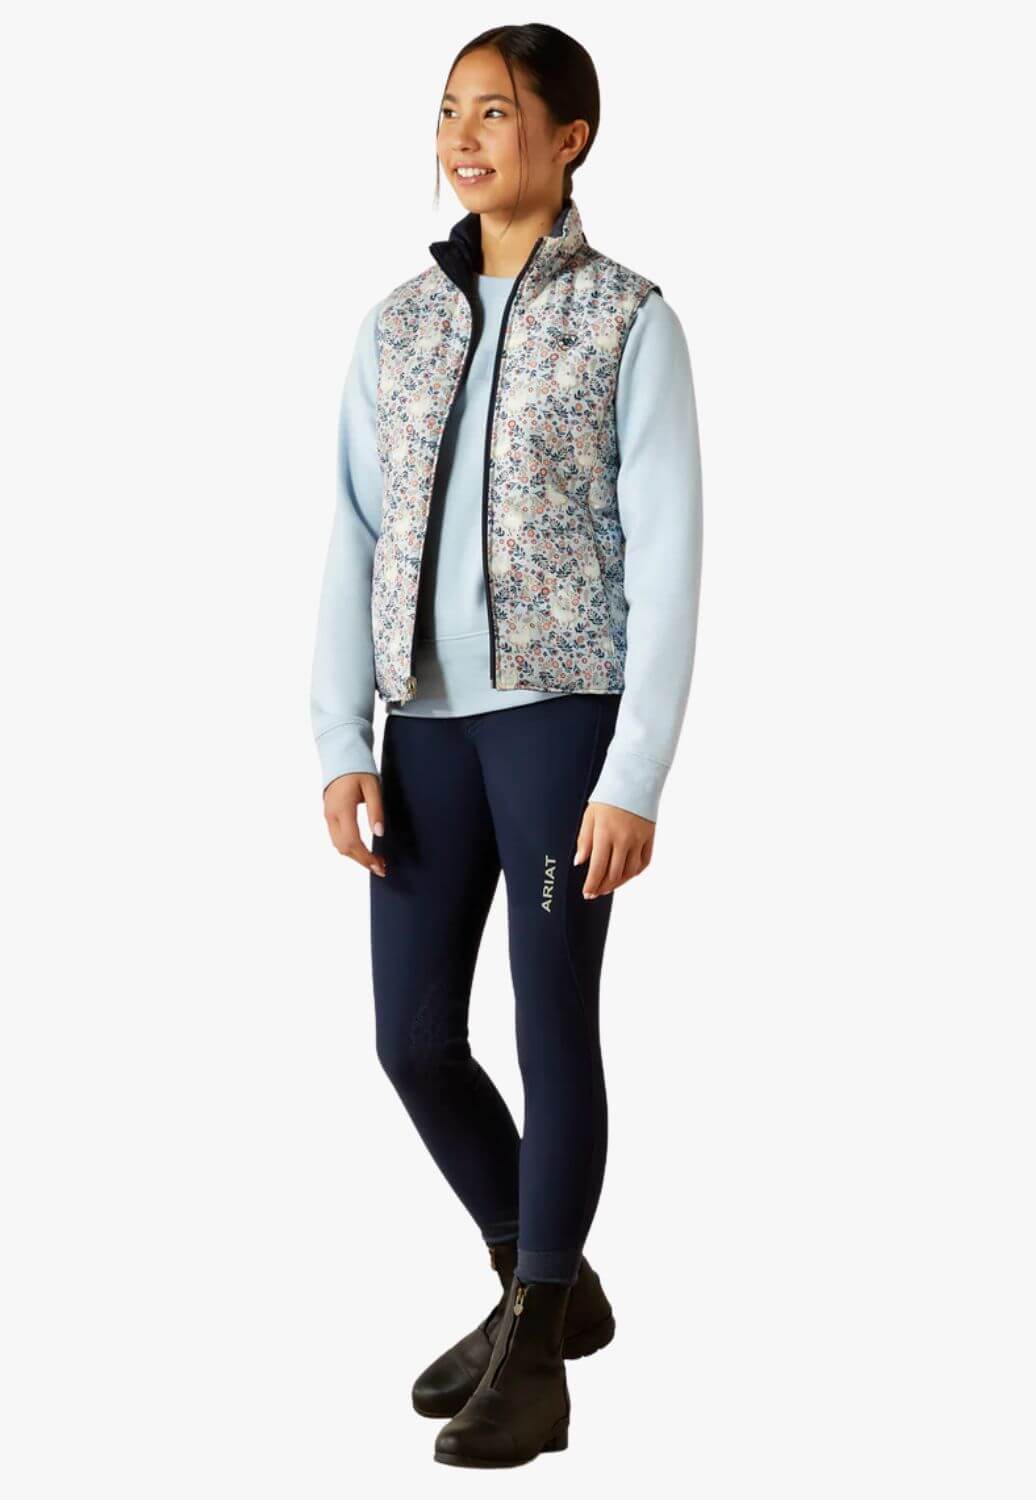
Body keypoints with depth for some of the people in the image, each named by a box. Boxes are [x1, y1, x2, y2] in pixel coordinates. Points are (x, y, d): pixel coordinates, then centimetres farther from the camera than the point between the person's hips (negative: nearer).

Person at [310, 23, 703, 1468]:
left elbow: (666, 560, -8)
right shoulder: (398, 322, 10)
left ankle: (535, 1351, 13)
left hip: (567, 708, -5)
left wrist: (637, 778, -14)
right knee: (414, 1036, 6)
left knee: (554, 1026, -2)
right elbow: (355, 543, 8)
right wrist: (342, 747, -1)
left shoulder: (631, 321, -4)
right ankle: (554, 1285, 27)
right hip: (431, 723, 5)